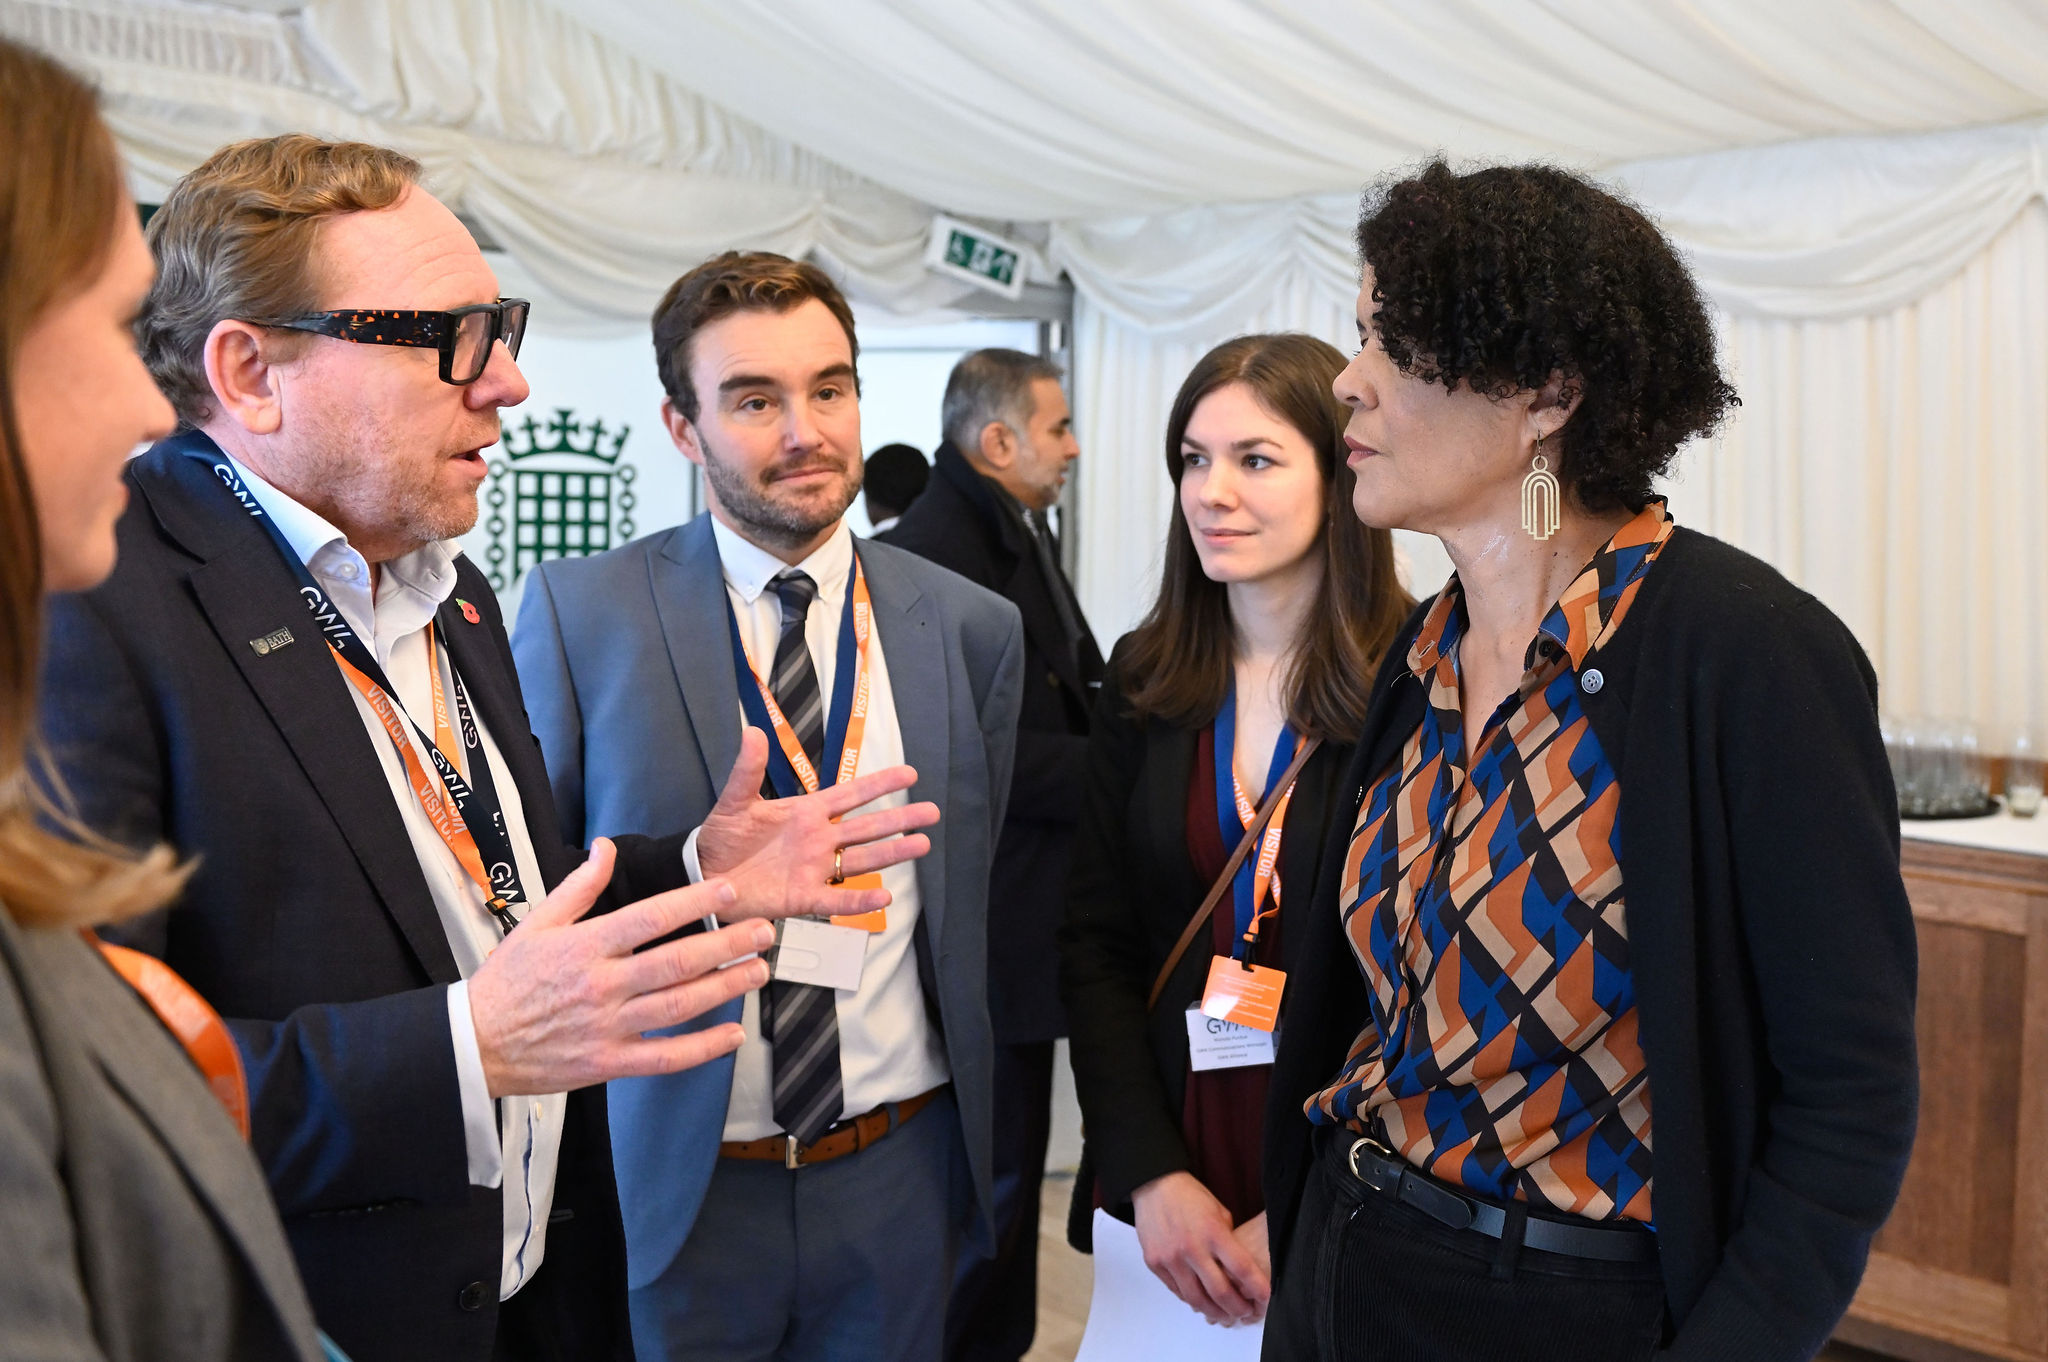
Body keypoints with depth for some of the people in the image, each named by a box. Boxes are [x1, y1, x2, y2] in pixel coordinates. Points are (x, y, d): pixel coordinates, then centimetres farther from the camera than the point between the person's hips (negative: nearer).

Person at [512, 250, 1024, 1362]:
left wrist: (987, 1156, 7)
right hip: (667, 1184, -2)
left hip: (900, 1180, 2)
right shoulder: (579, 612, -6)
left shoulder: (973, 630, 1)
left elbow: (985, 901, 7)